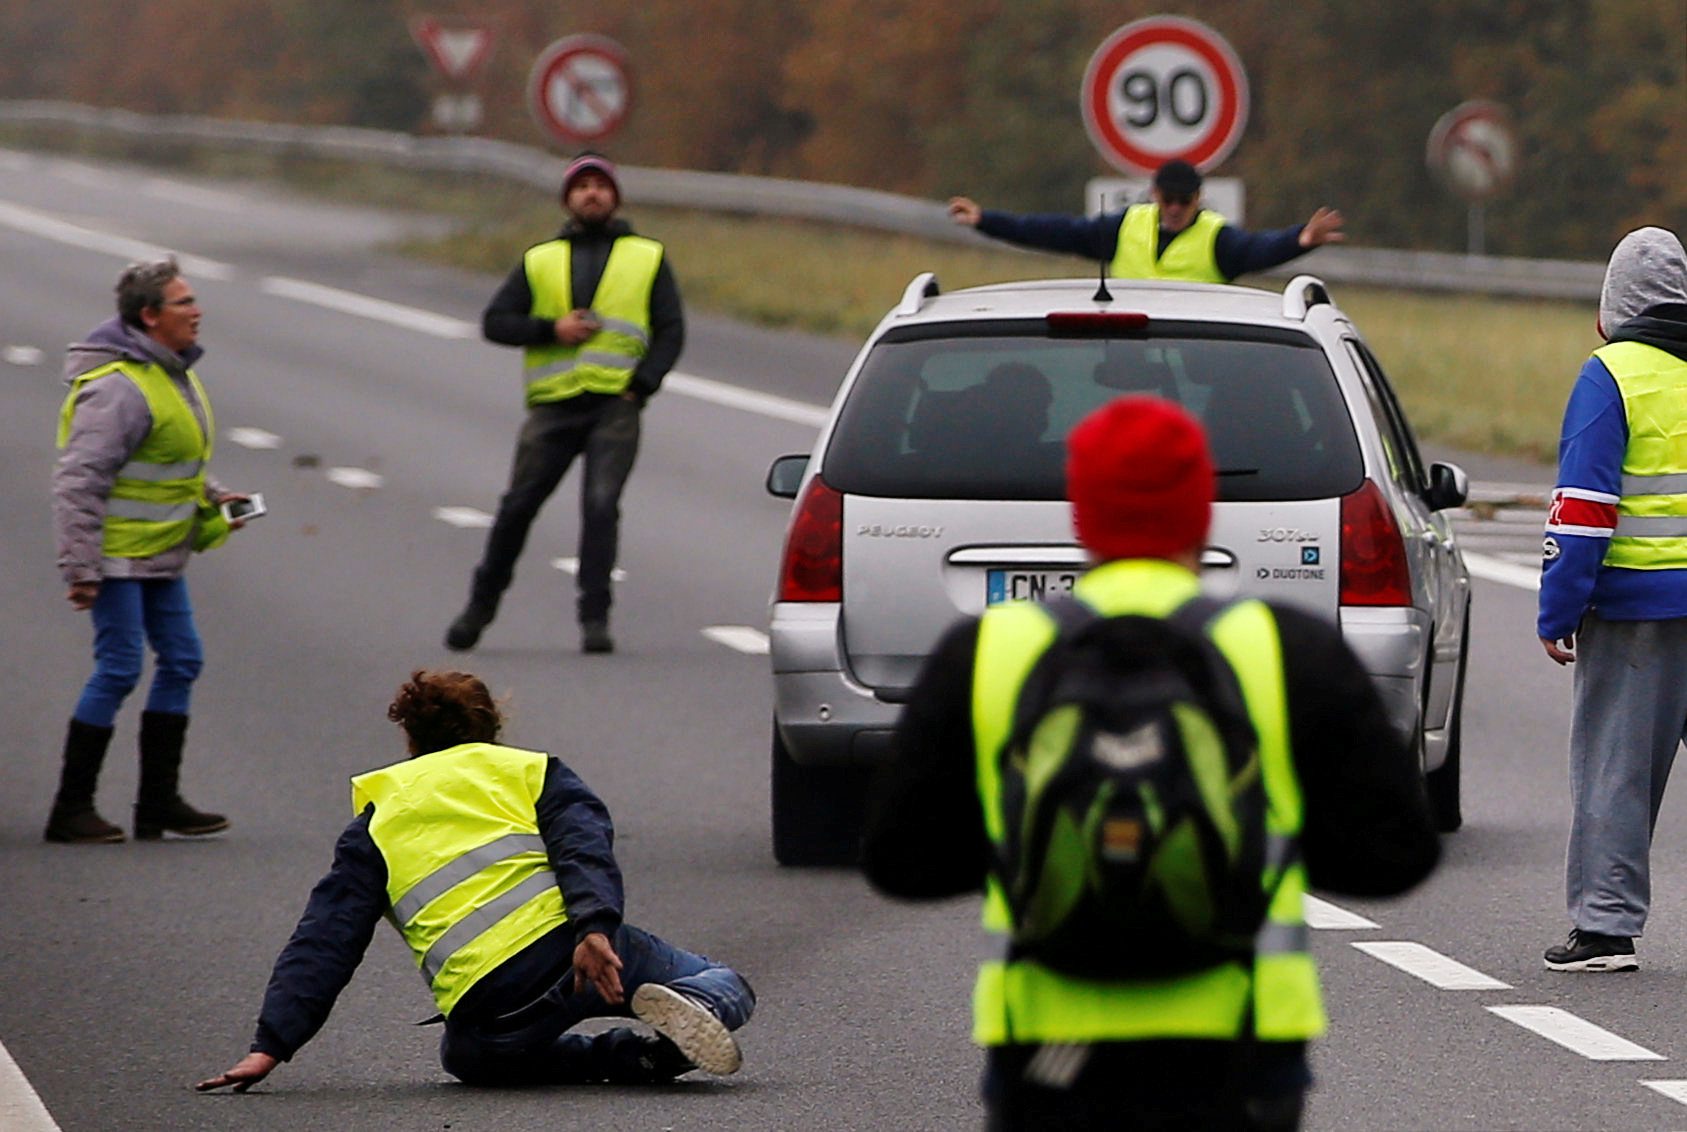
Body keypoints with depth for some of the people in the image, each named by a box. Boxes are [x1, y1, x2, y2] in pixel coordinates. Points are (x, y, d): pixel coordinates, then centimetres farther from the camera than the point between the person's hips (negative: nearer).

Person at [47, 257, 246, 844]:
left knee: (181, 661, 9)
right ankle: (70, 809, -2)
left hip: (158, 554, 10)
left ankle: (159, 803, 15)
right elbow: (77, 480, -23)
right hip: (116, 553, -10)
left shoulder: (173, 374, 10)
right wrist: (79, 568, -26)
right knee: (119, 669, -9)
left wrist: (210, 495, 10)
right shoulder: (119, 388, -21)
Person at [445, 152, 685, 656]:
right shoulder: (540, 261, 17)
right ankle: (482, 603, 16)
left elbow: (671, 330, 10)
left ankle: (595, 617, -10)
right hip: (553, 405, 1)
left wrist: (642, 385, -6)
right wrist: (551, 330, -6)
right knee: (518, 506, 1)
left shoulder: (648, 258, 15)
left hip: (615, 407, -1)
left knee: (601, 505, -14)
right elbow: (495, 321, 11)